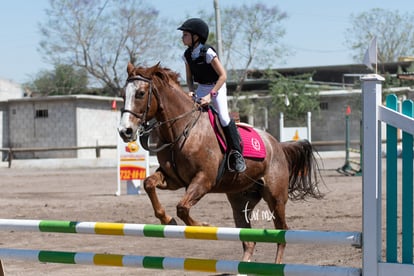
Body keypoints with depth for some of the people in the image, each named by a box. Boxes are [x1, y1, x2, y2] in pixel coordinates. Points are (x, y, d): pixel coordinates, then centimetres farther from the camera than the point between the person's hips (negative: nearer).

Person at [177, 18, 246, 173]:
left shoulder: (208, 52, -21)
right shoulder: (187, 55, -1)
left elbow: (223, 76, -22)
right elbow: (189, 77, 10)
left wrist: (210, 95, -26)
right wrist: (191, 91, -10)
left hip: (217, 87, -6)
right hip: (201, 88, 6)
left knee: (224, 118, -22)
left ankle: (236, 153, -9)